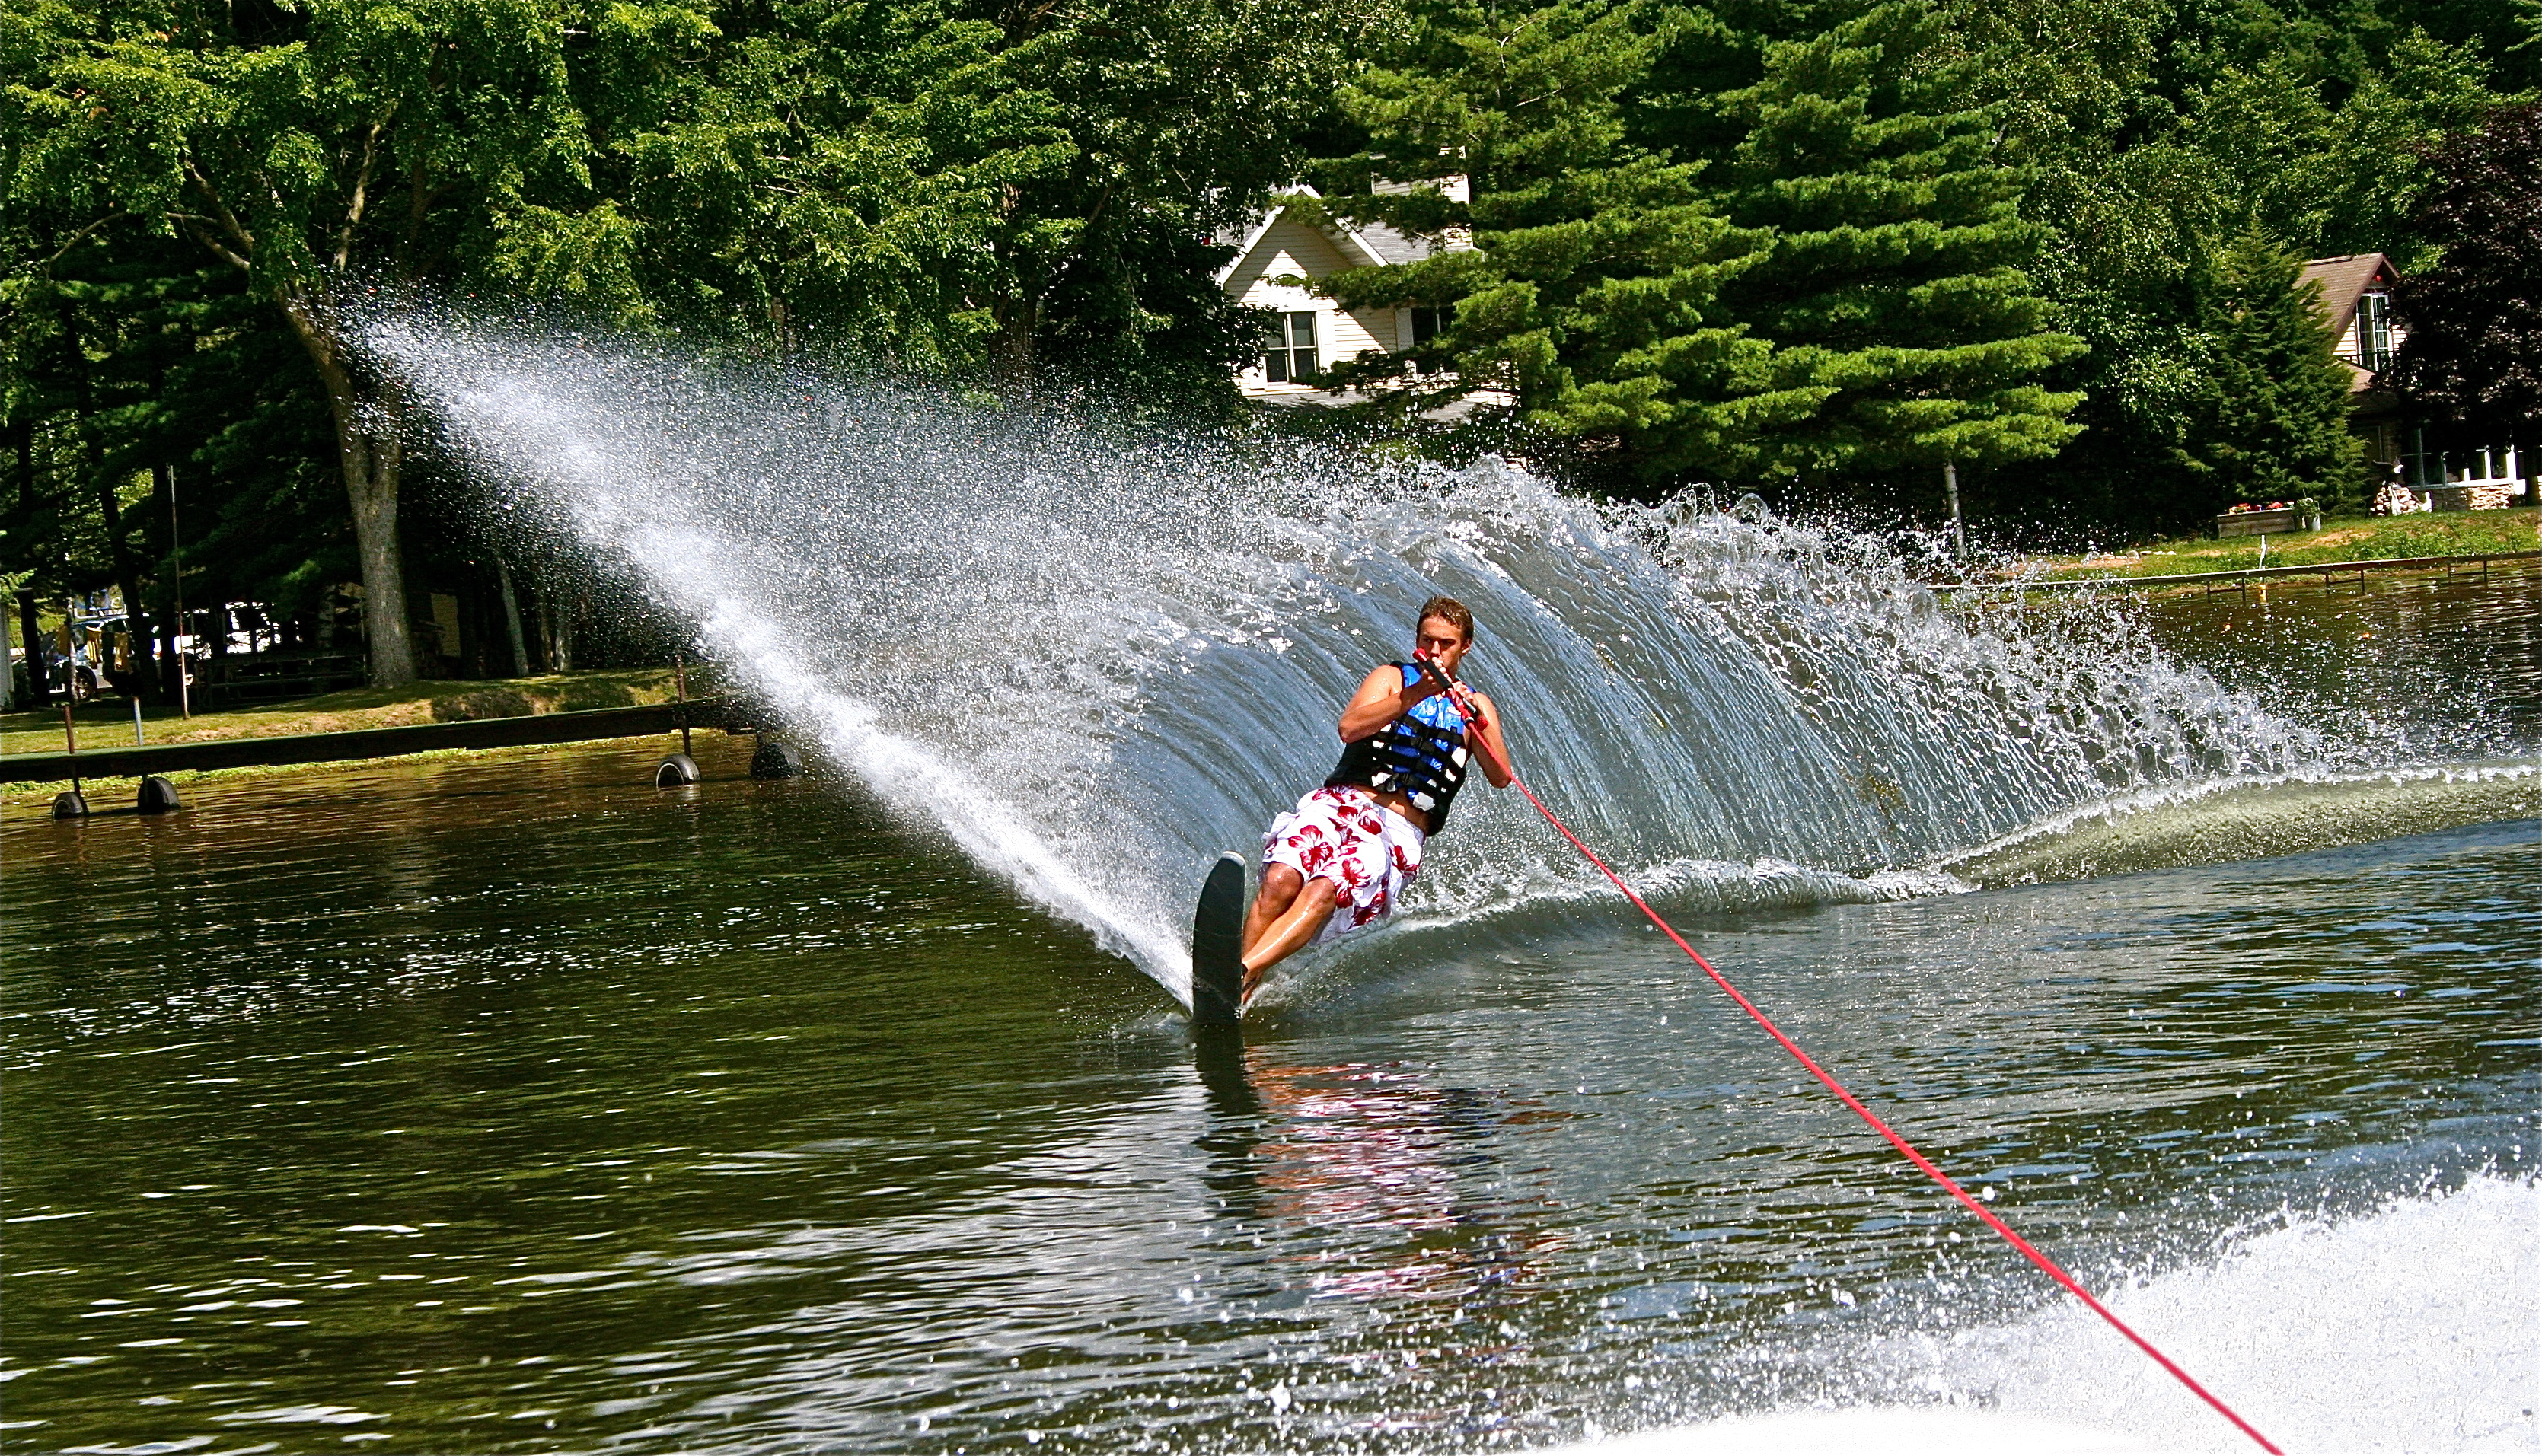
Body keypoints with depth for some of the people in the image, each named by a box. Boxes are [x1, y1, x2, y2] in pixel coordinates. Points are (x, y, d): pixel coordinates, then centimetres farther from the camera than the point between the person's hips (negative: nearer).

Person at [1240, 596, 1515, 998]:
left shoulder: (1476, 707, 18)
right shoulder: (1392, 678, 16)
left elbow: (1501, 777, 1)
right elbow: (1350, 727, -5)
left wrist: (1479, 721, -16)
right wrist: (1413, 696, -16)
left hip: (1400, 832, -1)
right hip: (1339, 805, 1)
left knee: (1324, 892, -31)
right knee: (1281, 881, -30)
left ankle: (1241, 977, -45)